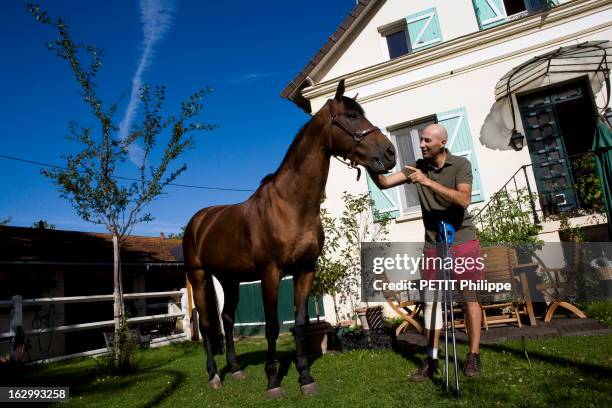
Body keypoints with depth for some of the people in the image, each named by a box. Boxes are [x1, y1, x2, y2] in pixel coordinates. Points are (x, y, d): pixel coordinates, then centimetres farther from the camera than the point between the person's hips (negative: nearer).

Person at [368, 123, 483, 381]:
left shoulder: (461, 165, -7)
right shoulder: (418, 167, 2)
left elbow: (463, 200, -23)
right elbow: (384, 183, -4)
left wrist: (429, 182, -28)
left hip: (463, 241, -3)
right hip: (433, 245, 3)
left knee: (469, 298, 4)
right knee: (431, 300, 3)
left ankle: (473, 356, 16)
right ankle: (431, 359, 10)